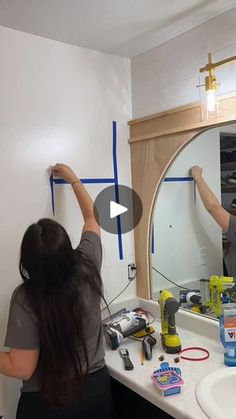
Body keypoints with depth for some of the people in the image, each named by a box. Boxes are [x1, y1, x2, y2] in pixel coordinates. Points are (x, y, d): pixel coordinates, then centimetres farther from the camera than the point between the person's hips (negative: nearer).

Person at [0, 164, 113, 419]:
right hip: (96, 386, 4)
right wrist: (73, 179, 10)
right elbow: (92, 217, -2)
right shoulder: (87, 269, -18)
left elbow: (21, 368, -20)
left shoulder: (26, 299, -27)